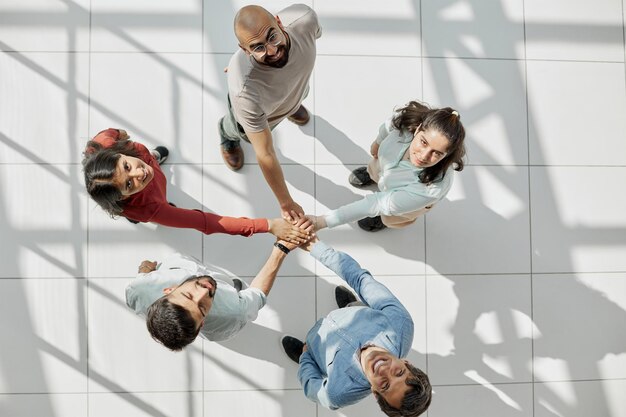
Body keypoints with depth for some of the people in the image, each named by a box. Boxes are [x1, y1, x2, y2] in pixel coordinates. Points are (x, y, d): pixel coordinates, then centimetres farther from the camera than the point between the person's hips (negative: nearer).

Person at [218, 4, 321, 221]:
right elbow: (265, 155, -39)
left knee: (297, 99, 39)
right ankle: (227, 134, 69)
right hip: (255, 106, -3)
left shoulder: (304, 18, -43)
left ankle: (292, 105, 76)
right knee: (243, 131, 32)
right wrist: (286, 204, -29)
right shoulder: (245, 91, -52)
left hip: (294, 87, 3)